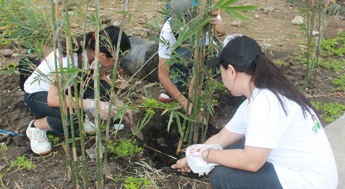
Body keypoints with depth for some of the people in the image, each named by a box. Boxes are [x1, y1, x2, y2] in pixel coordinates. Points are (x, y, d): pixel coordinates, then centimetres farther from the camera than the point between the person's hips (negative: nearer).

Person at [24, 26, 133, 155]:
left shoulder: (93, 51, -17)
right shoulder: (68, 58, -37)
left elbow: (101, 77, 3)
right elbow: (52, 99, -37)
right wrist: (93, 105, -40)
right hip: (35, 96, -6)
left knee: (102, 88, -21)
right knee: (74, 116, -35)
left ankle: (79, 118, 4)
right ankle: (36, 127, -7)